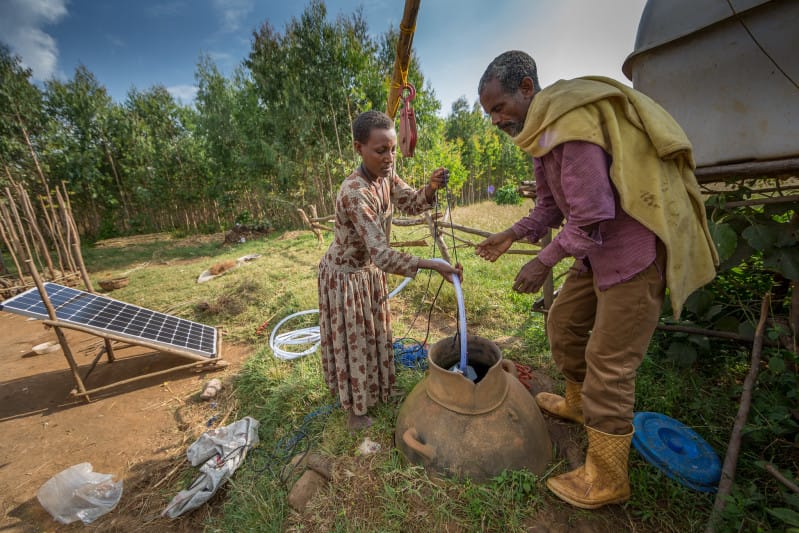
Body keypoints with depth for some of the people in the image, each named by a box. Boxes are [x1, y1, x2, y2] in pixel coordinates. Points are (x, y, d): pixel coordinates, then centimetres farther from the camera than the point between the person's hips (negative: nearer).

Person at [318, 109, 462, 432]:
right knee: (352, 340, 10)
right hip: (345, 275, -8)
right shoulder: (355, 193, -35)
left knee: (374, 333, 23)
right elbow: (381, 254, -40)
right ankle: (354, 408, 36)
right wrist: (432, 265, -42)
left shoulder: (385, 174, -10)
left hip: (369, 270, 8)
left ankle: (375, 389, 49)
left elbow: (411, 204, -2)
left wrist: (431, 188, -23)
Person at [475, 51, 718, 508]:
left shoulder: (572, 123, -20)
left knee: (609, 364, -3)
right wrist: (511, 235, 6)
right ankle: (578, 403, 43)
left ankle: (606, 481, 17)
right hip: (599, 251, 10)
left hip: (635, 251, -10)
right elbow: (550, 206, 16)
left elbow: (590, 216, -25)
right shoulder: (543, 131, 12)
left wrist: (544, 262, -16)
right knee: (563, 324, 18)